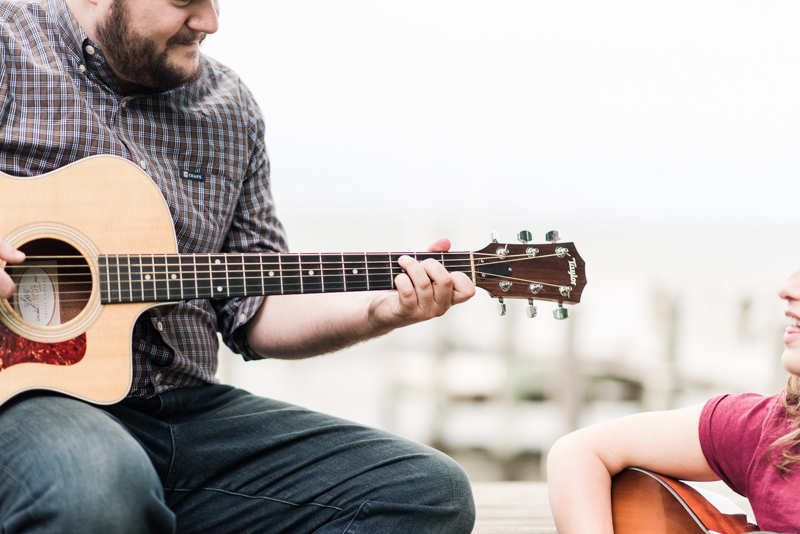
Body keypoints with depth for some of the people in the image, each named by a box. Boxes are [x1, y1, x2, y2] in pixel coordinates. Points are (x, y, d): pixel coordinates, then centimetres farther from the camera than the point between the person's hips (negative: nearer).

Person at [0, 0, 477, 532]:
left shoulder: (230, 109, 15)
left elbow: (254, 312, 15)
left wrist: (380, 312, 0)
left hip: (190, 406, 6)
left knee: (431, 491, -9)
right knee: (102, 486, -42)